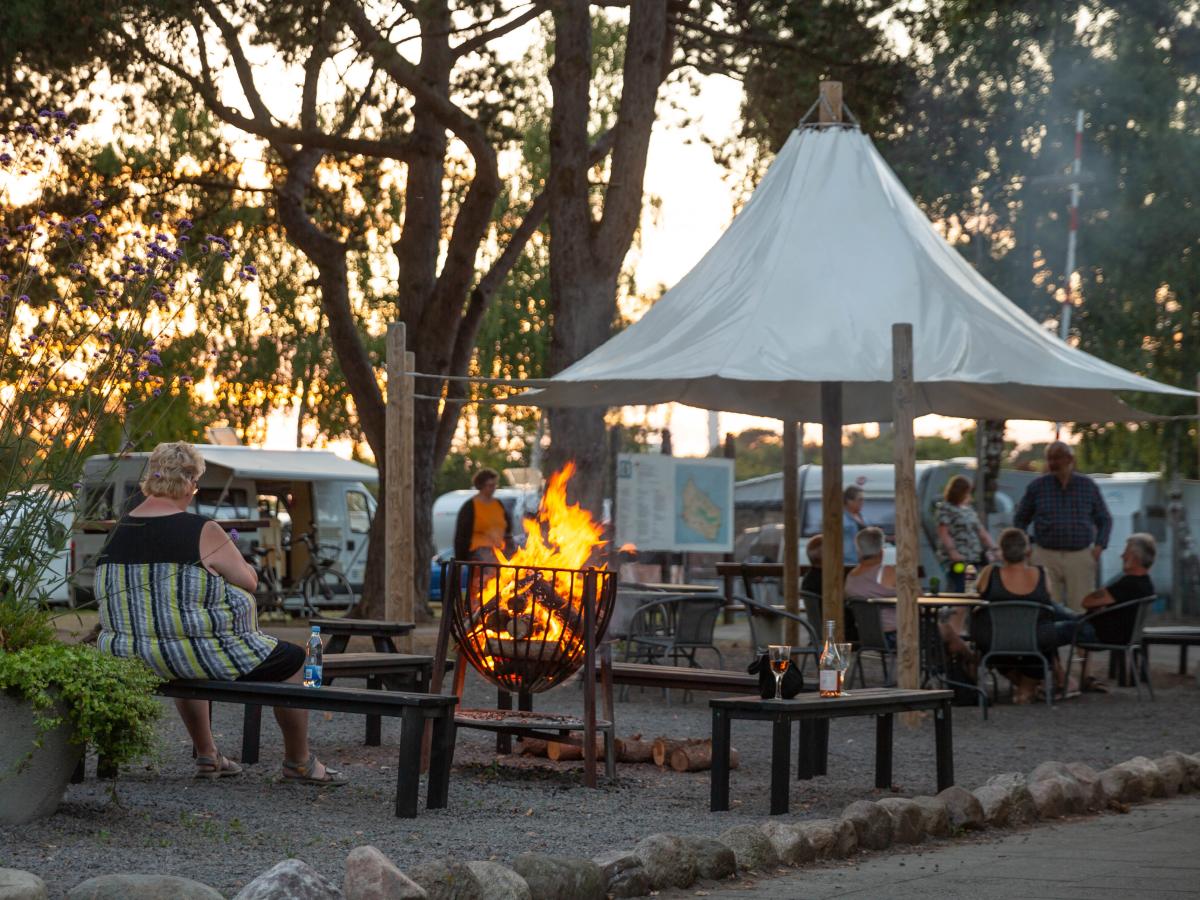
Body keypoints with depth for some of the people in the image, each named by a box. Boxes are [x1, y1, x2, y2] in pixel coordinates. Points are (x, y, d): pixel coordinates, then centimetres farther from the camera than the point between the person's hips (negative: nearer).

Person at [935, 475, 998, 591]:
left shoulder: (969, 508, 18)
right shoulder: (945, 508, -4)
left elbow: (981, 531, 21)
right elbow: (943, 533, -12)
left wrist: (993, 548, 12)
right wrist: (952, 552, -23)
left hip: (974, 557, 7)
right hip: (956, 559, -7)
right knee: (958, 590, -12)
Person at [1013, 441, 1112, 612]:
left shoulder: (1088, 485, 8)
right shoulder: (1037, 486, 7)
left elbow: (1105, 520, 16)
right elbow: (1020, 519, 15)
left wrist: (1099, 546, 2)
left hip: (1081, 557, 0)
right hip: (1046, 556, 0)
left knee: (1081, 609, -3)